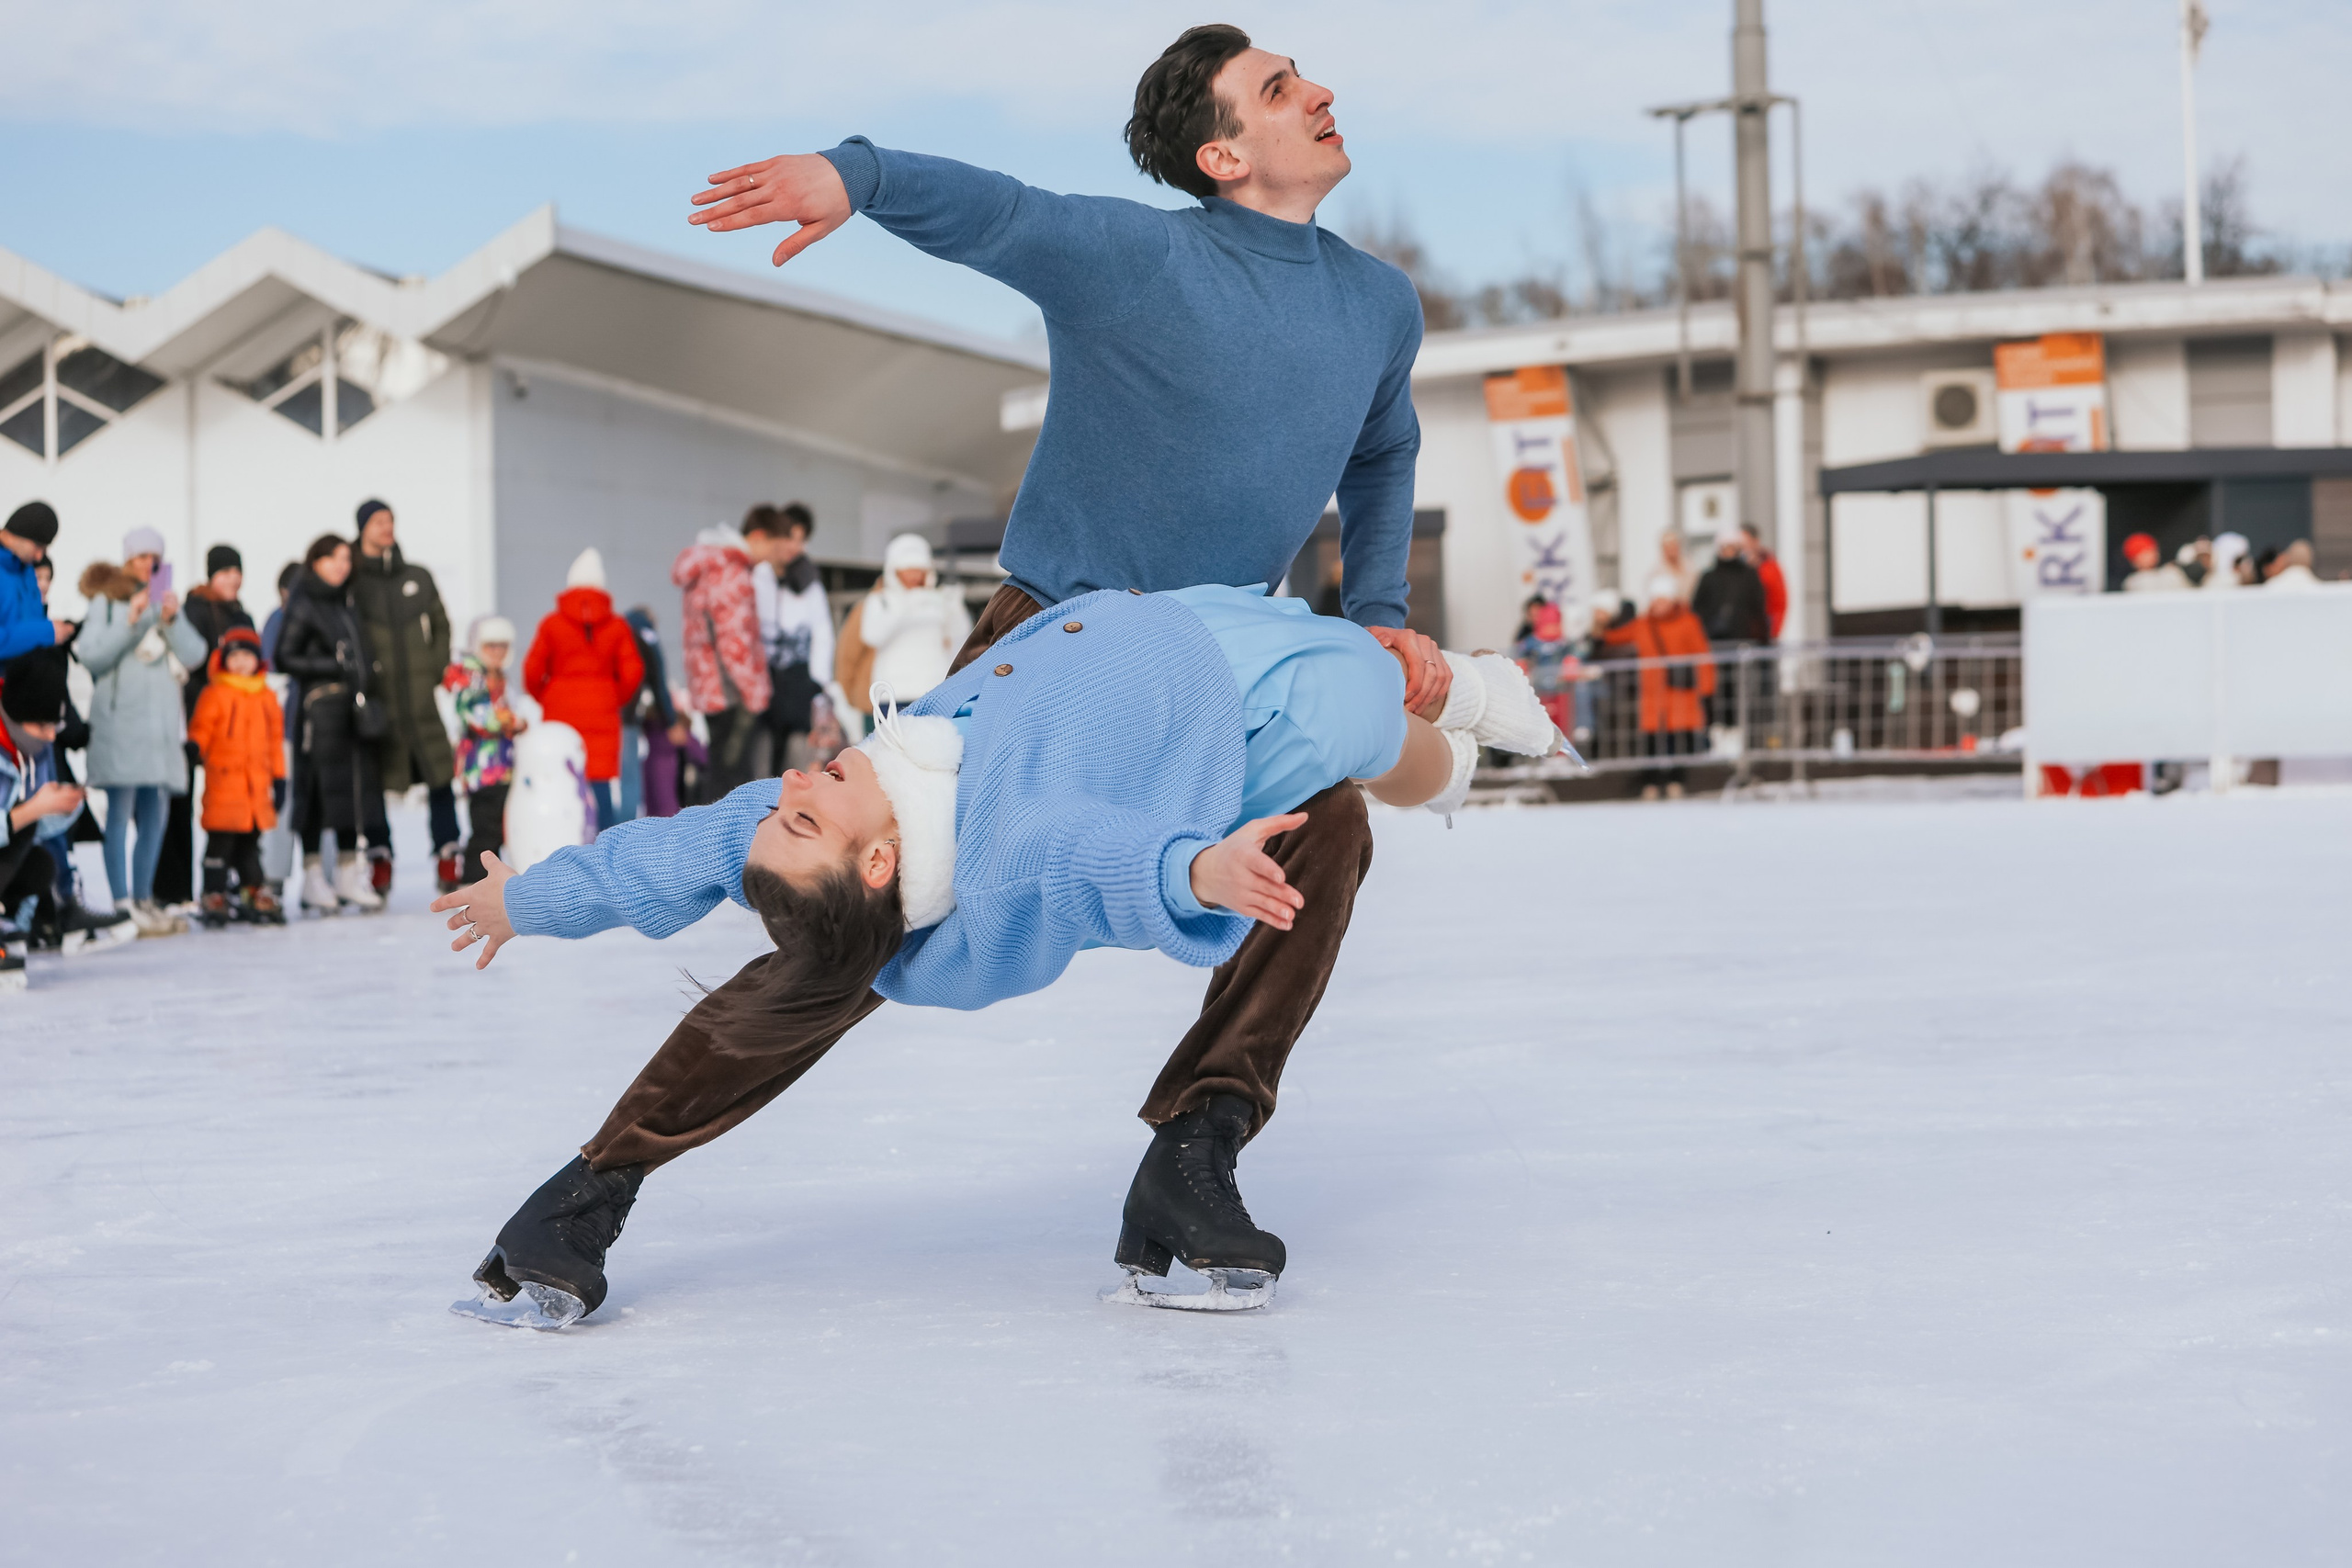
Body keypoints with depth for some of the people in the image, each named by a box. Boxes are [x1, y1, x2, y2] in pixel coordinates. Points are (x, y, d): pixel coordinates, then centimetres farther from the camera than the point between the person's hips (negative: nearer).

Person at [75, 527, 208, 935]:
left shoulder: (164, 602, 18)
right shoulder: (107, 600, 5)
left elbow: (193, 656, 7)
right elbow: (91, 656, -7)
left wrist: (172, 620, -7)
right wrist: (130, 621, -12)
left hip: (160, 717, 5)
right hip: (120, 715, -5)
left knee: (154, 816, 6)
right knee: (121, 812, -10)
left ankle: (144, 899, 13)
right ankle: (122, 905, -12)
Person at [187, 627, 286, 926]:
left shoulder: (268, 698, 13)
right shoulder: (215, 694, -3)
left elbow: (275, 739, 17)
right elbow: (200, 732, -4)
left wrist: (279, 778, 17)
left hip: (257, 783, 5)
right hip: (223, 781, -5)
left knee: (251, 840, 14)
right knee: (221, 841, -4)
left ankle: (255, 892, 23)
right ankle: (213, 896, 2)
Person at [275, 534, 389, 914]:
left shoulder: (345, 605, 18)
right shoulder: (304, 606, -3)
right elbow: (285, 658, -9)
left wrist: (366, 673, 12)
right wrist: (335, 667, -14)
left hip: (354, 708, 7)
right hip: (320, 707, -7)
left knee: (358, 786, 2)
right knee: (319, 789, -7)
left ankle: (351, 873, 8)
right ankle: (313, 875, -2)